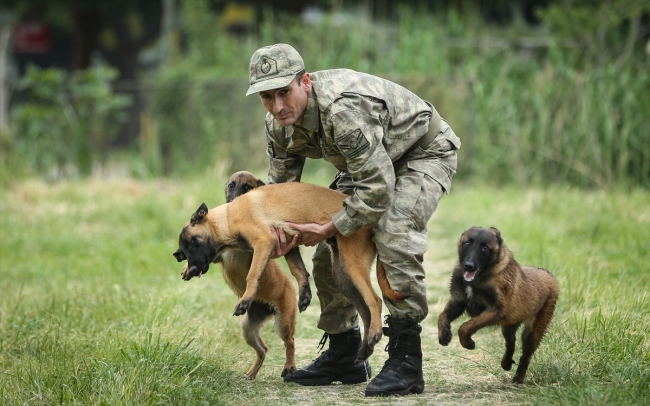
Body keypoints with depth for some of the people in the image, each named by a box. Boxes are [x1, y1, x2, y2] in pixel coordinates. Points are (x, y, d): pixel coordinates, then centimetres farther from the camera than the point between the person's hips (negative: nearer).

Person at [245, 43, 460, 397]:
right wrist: (273, 225, -18)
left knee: (393, 235, -30)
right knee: (329, 253, 3)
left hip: (424, 153, -9)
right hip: (369, 162, 9)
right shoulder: (279, 126, -13)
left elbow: (377, 189, -37)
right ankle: (343, 357, 18)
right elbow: (281, 183, 4)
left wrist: (327, 230, -27)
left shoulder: (343, 109, -40)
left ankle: (405, 360, -26)